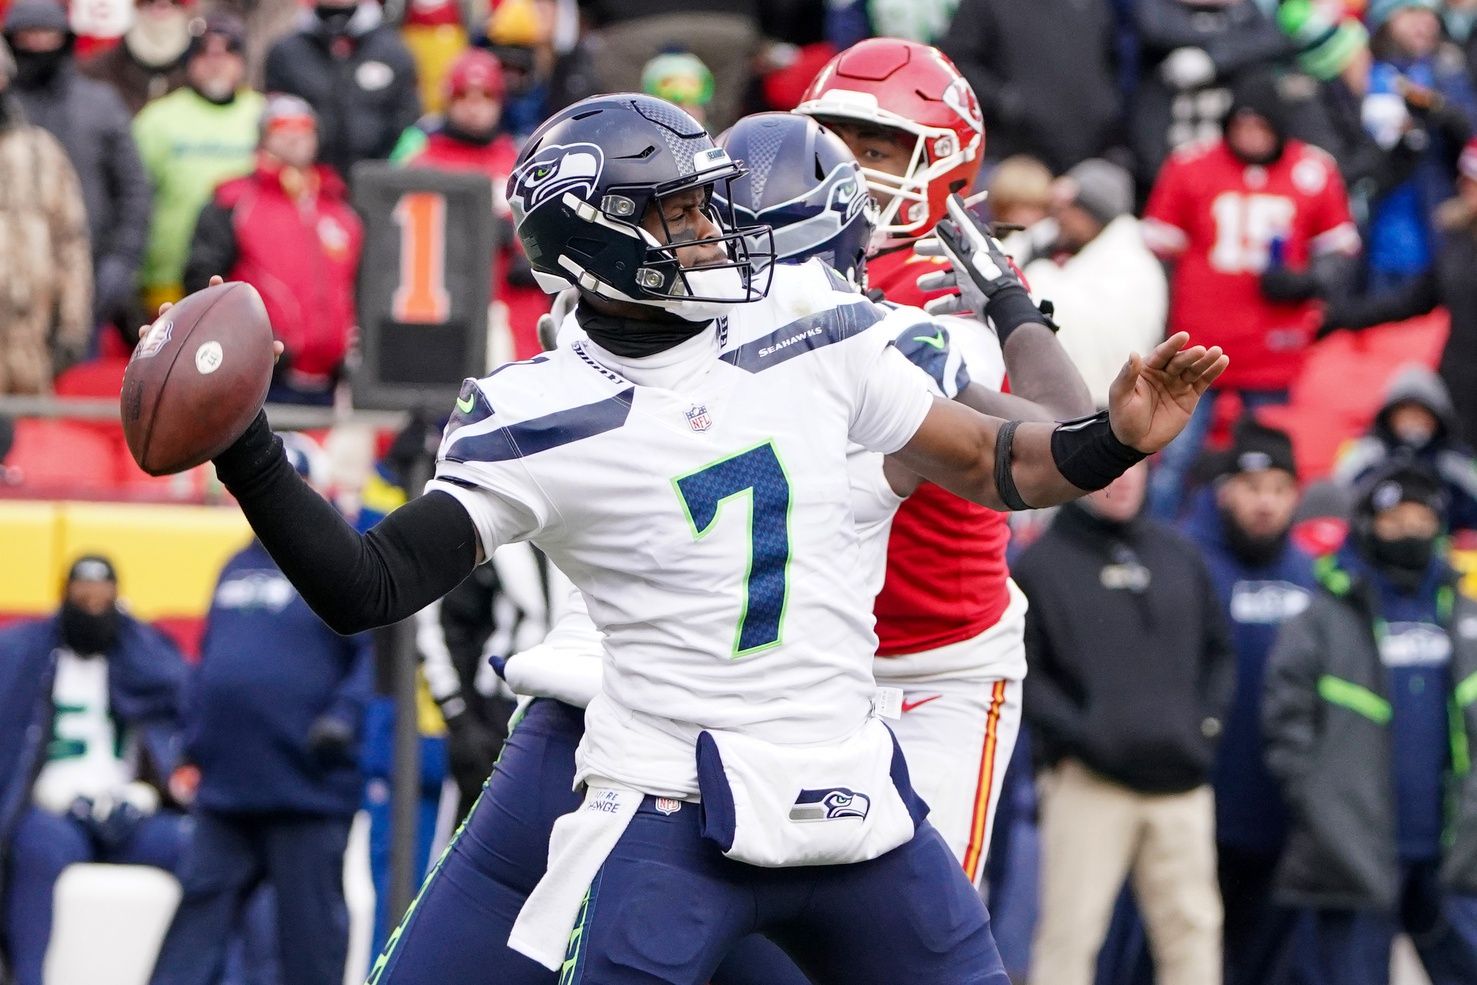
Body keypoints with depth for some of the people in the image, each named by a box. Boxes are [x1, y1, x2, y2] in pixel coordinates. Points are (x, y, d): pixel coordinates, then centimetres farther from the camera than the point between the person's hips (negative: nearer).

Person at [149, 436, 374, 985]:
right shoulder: (238, 568, 18)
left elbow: (380, 653, -10)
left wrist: (344, 718, -21)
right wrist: (193, 742, 17)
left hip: (307, 791, -7)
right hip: (225, 791, 7)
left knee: (311, 927, -1)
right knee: (195, 924, 5)